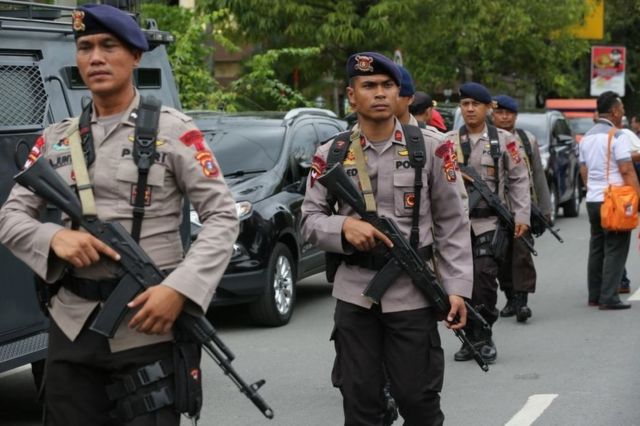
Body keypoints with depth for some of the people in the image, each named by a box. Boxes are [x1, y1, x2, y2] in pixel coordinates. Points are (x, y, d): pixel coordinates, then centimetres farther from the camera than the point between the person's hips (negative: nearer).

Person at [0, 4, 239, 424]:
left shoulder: (173, 130, -1)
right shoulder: (56, 138, 12)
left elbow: (222, 216, -4)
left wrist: (180, 288, -18)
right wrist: (54, 237, -11)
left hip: (148, 326, -4)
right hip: (72, 326, 4)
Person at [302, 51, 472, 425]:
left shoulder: (431, 149, 2)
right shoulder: (331, 154, 5)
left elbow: (453, 224, 2)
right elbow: (310, 219, 6)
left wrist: (457, 288, -5)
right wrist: (345, 226, -16)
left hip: (413, 293, -1)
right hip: (354, 293, 1)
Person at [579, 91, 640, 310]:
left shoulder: (587, 138, 12)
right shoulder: (618, 137, -12)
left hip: (593, 200, 8)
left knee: (596, 248, 14)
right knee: (615, 250, -4)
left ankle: (594, 296, 17)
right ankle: (609, 298, -7)